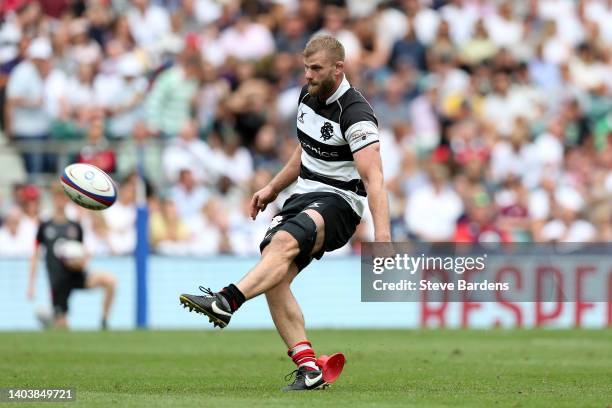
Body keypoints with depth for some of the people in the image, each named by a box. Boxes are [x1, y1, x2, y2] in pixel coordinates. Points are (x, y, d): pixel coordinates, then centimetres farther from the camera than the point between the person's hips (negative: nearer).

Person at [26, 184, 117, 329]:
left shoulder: (76, 227, 9)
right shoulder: (45, 227, 5)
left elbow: (83, 260, 13)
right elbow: (35, 256, 9)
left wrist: (81, 262, -11)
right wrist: (31, 285, 5)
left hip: (77, 274, 1)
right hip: (58, 281, -1)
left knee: (109, 280, -25)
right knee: (60, 325, -6)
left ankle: (104, 320, -16)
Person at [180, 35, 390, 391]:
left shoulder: (356, 114, -18)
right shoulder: (308, 96, 9)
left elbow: (374, 179, -27)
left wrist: (382, 236, -37)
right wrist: (273, 188, 29)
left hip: (338, 203, -8)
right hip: (304, 197, 8)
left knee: (284, 242, -36)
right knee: (274, 278, -11)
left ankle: (226, 302, -53)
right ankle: (309, 368, -12)